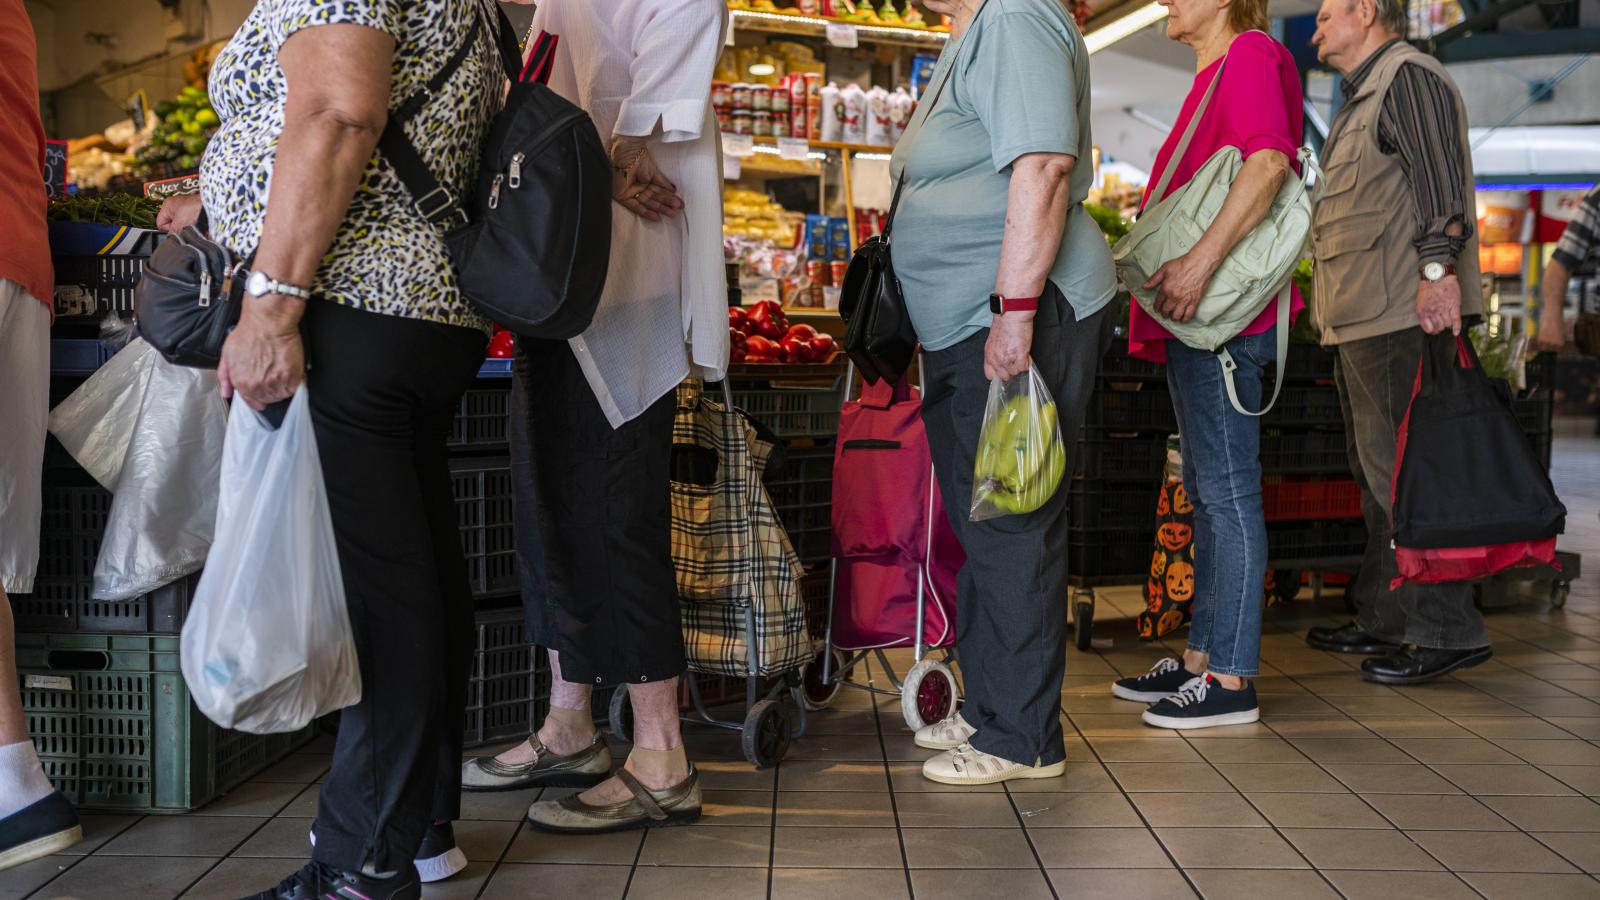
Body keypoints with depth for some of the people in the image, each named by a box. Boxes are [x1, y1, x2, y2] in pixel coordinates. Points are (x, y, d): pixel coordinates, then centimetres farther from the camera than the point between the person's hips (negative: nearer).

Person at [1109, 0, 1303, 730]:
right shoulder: (1214, 74, 24)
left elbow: (1270, 161, -23)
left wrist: (1201, 260, -29)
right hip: (1196, 315, 11)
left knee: (1228, 491, -9)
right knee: (1207, 491, 12)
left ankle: (1231, 680, -5)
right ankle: (1202, 656, 20)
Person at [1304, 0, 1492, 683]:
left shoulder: (1409, 76, -4)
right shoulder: (1365, 96, 27)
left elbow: (1443, 181, -17)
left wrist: (1438, 267, -27)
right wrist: (1332, 305, 25)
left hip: (1401, 315, -11)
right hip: (1361, 319, 11)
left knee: (1401, 470, -11)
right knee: (1378, 474, 13)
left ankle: (1445, 631, -6)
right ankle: (1384, 621, 21)